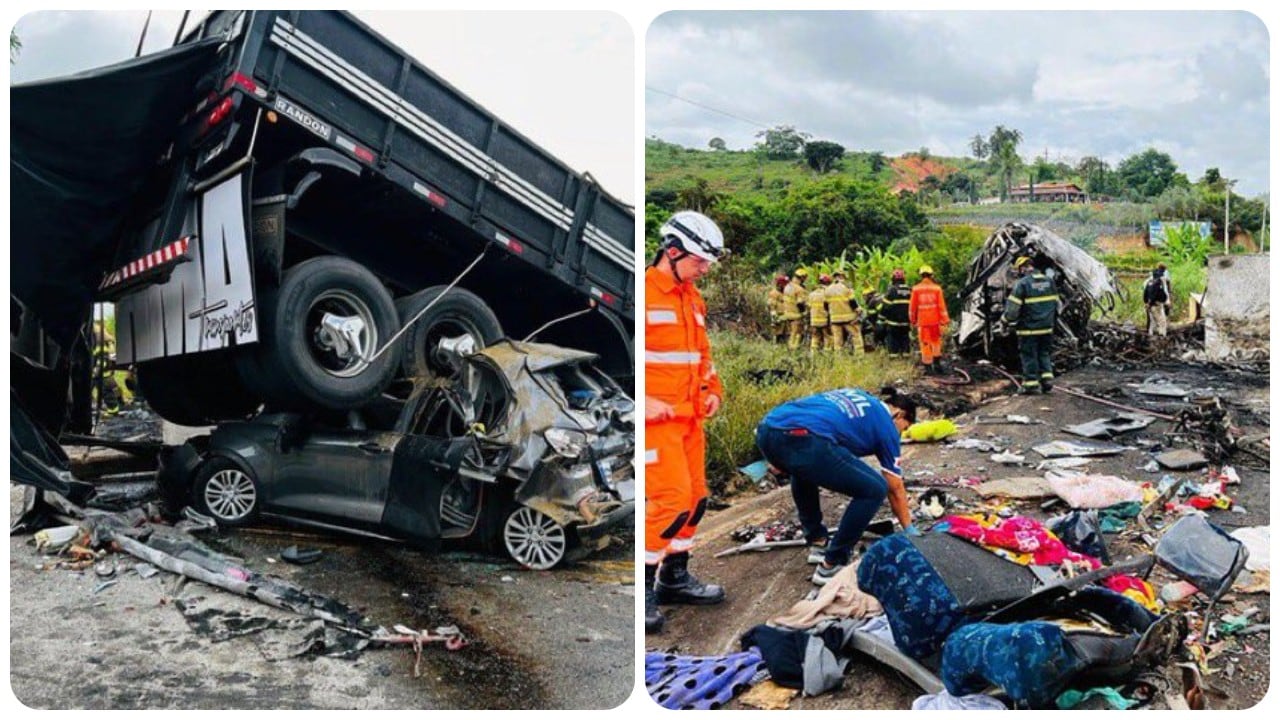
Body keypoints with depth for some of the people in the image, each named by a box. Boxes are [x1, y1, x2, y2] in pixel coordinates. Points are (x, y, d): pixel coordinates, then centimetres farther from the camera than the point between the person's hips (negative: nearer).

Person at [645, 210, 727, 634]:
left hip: (689, 418, 9)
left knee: (695, 498, 12)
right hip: (655, 418, -9)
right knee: (672, 499, -13)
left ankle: (674, 578, 27)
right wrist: (644, 402, -20)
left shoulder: (692, 299, 15)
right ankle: (642, 588, 0)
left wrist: (712, 390, 12)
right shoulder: (644, 294, -12)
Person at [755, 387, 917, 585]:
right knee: (874, 489, 10)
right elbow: (896, 491, 28)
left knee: (803, 471, 40)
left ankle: (818, 542, 39)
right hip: (802, 440, -8)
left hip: (767, 430, 8)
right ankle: (831, 565, 14)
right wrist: (910, 530, 40)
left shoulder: (856, 396, 38)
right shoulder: (886, 425, 21)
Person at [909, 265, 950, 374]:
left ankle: (928, 368, 6)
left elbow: (912, 307, 1)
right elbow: (942, 306, -6)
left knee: (925, 344, 5)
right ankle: (936, 364, 16)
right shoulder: (937, 288, -4)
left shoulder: (916, 289, -4)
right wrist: (944, 322, -2)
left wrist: (913, 321, 13)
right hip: (935, 321, 1)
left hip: (922, 321, -1)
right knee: (936, 342, 19)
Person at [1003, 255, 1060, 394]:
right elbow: (1055, 304, 14)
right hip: (1047, 327, 6)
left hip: (1029, 328, -5)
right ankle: (1047, 377, 8)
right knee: (1045, 353, 17)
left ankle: (1030, 383, 7)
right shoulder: (1049, 281, 7)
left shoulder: (1021, 284, -13)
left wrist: (1008, 320, 5)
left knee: (1029, 355, 3)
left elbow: (1012, 308, -13)